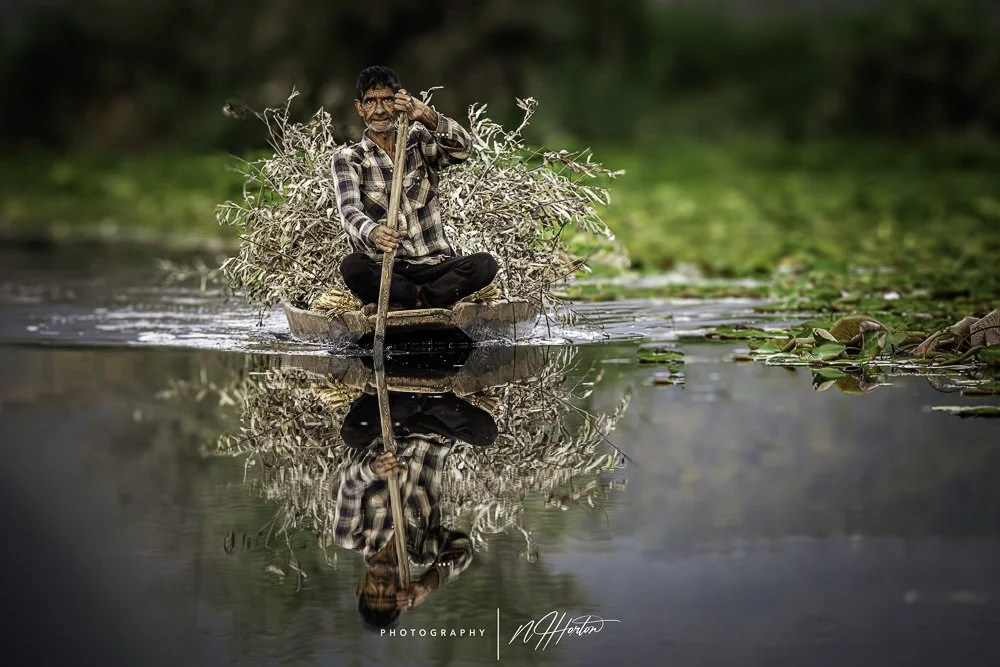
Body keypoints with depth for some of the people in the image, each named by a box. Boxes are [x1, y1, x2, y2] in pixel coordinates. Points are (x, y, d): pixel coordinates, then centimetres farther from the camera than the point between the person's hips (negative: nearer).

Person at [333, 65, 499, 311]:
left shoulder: (419, 141, 12)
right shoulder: (348, 159, 7)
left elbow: (462, 148, -10)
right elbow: (349, 210, -12)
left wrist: (426, 117, -32)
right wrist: (373, 233, -38)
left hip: (433, 265, 2)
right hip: (382, 271, -2)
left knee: (484, 264, -26)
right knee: (352, 266, -35)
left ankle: (412, 301, -27)